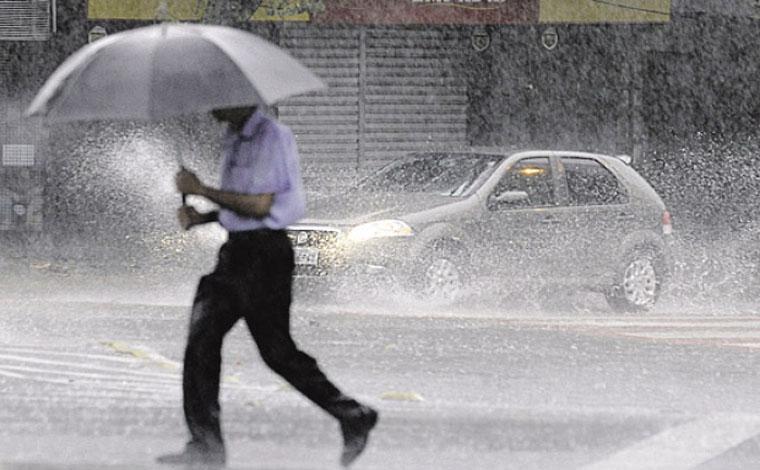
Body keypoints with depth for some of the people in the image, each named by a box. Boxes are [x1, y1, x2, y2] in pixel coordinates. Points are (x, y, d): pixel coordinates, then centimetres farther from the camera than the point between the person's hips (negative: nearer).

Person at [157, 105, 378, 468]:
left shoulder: (272, 137, -14)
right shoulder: (233, 138, 15)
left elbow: (260, 205, -20)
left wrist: (201, 190, -15)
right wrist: (201, 217, 5)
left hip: (265, 252, -9)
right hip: (236, 251, 9)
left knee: (277, 350, -4)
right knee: (201, 341, 2)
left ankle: (354, 417, 10)